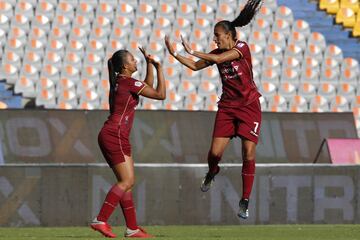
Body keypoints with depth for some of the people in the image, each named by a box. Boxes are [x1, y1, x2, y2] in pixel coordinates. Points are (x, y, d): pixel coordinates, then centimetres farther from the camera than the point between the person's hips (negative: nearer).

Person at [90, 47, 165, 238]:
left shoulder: (119, 82, 15)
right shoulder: (129, 83, -11)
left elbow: (148, 86, 29)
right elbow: (160, 94, -8)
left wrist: (149, 63, 22)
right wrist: (159, 68, -1)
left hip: (109, 136, 10)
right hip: (115, 136, -10)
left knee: (126, 182, 9)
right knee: (127, 181, -12)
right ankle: (100, 220, -17)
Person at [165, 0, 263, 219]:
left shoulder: (241, 48, -12)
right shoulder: (217, 53, 6)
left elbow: (219, 59, -24)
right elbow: (195, 66, 12)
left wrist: (192, 51, -18)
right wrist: (175, 54, 2)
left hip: (249, 107, -5)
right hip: (227, 106, 5)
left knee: (249, 154, -10)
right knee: (215, 152, -6)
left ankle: (245, 202, -3)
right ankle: (212, 172, 31)